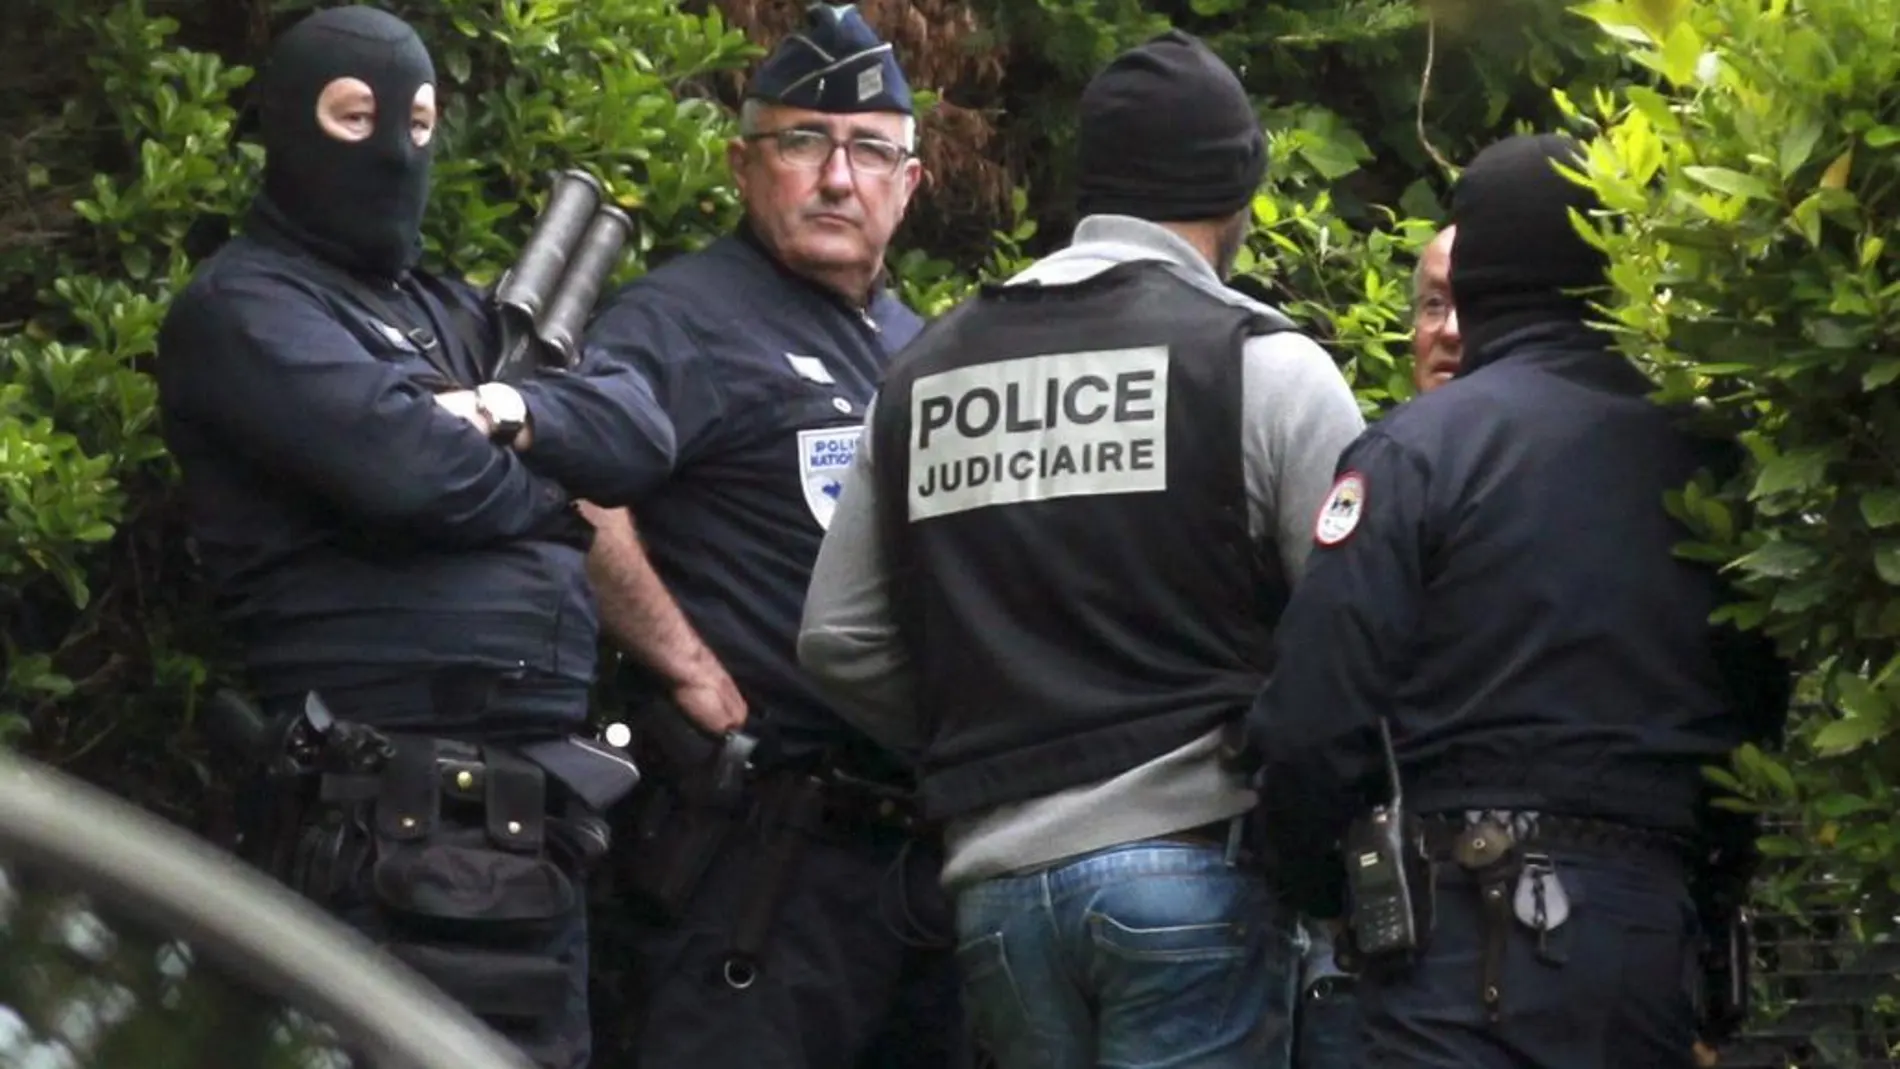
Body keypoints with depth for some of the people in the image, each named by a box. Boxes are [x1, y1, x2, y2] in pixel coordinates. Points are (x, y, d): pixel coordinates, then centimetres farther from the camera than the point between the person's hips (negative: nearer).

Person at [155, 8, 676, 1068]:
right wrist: (545, 488, 1)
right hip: (391, 820, -9)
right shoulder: (243, 308, -4)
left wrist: (520, 414, -9)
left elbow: (643, 431, 12)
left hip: (531, 804, 9)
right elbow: (403, 463, -19)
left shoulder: (459, 314, 23)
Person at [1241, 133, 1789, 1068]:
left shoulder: (1418, 448, -5)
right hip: (1666, 933, 4)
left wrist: (1315, 893, 6)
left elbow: (1315, 720, -10)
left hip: (1482, 921, -4)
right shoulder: (1711, 457, 7)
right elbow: (1768, 708, 12)